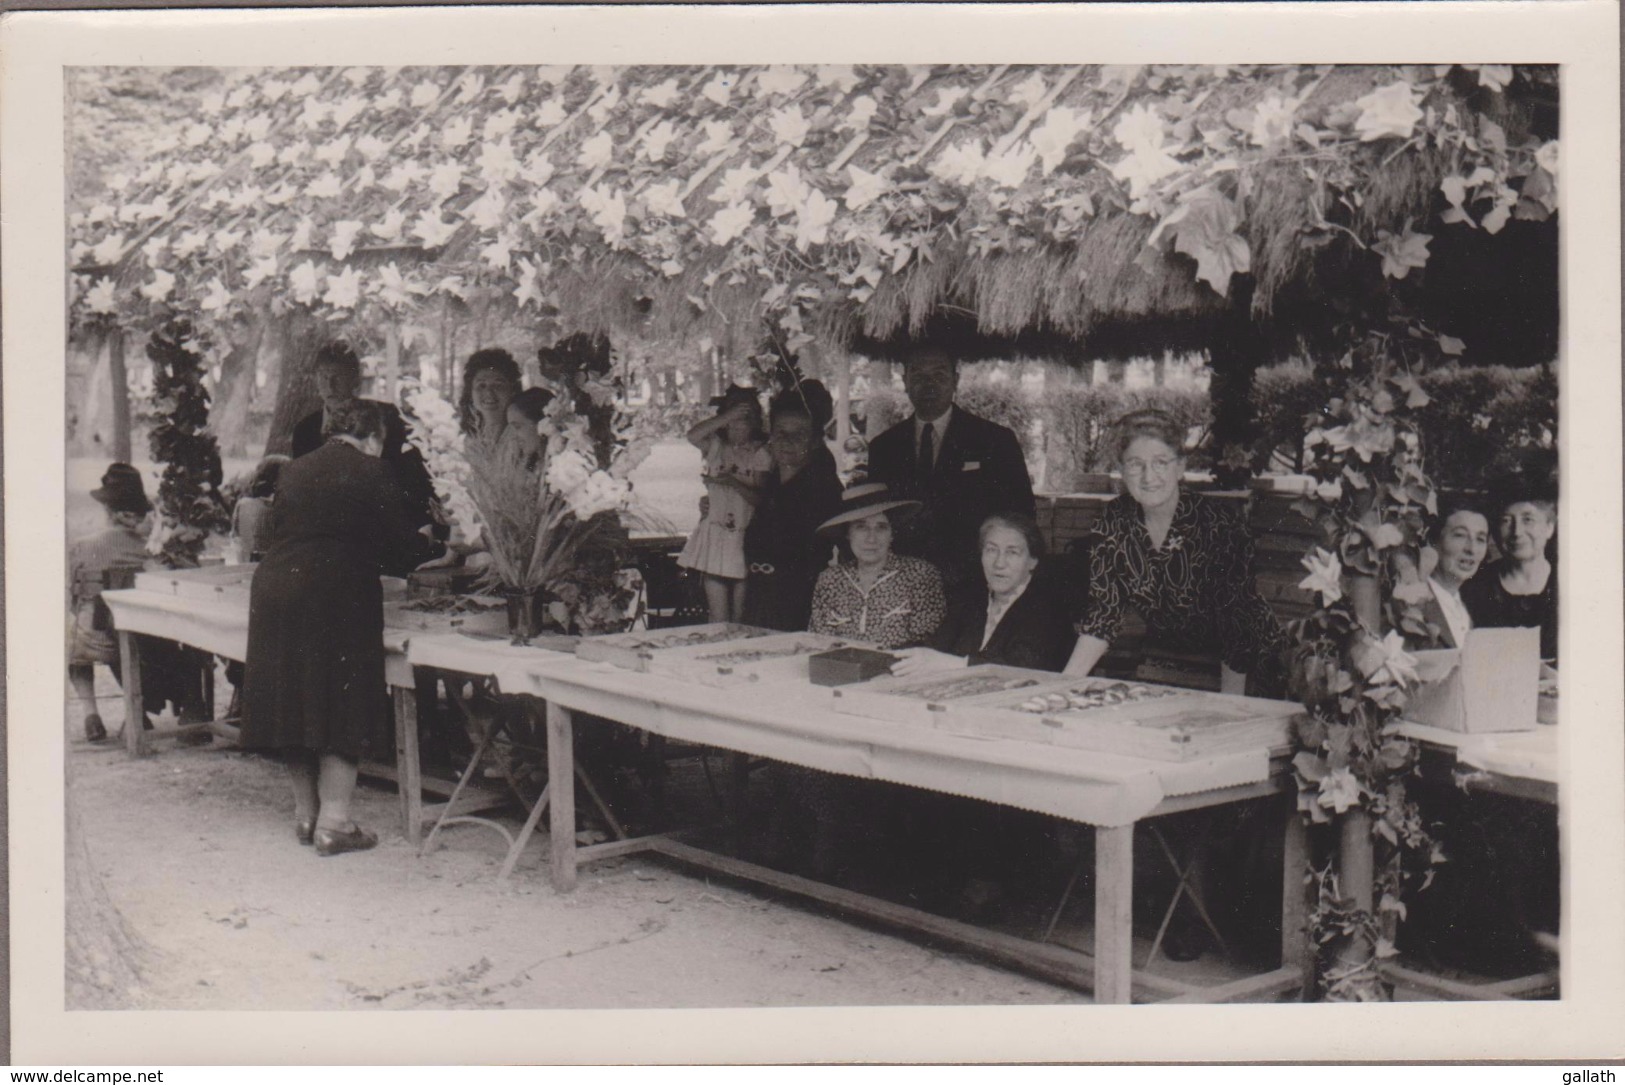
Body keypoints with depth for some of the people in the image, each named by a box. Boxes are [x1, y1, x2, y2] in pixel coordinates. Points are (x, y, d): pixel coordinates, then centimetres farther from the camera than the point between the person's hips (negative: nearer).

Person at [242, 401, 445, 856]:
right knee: (341, 707, 2)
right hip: (338, 599, -6)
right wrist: (425, 541, 20)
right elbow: (400, 550, -3)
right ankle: (333, 822, 2)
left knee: (294, 702, 13)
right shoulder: (371, 474, -4)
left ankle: (306, 814, 22)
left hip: (274, 589, 6)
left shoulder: (295, 471, 14)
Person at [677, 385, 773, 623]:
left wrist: (733, 483, -20)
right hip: (715, 534, 0)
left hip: (745, 537, 0)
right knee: (718, 617, -3)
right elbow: (693, 435, -16)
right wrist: (727, 416, -19)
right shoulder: (716, 446, 6)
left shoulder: (760, 454, 3)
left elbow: (760, 498, -5)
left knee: (740, 617, 5)